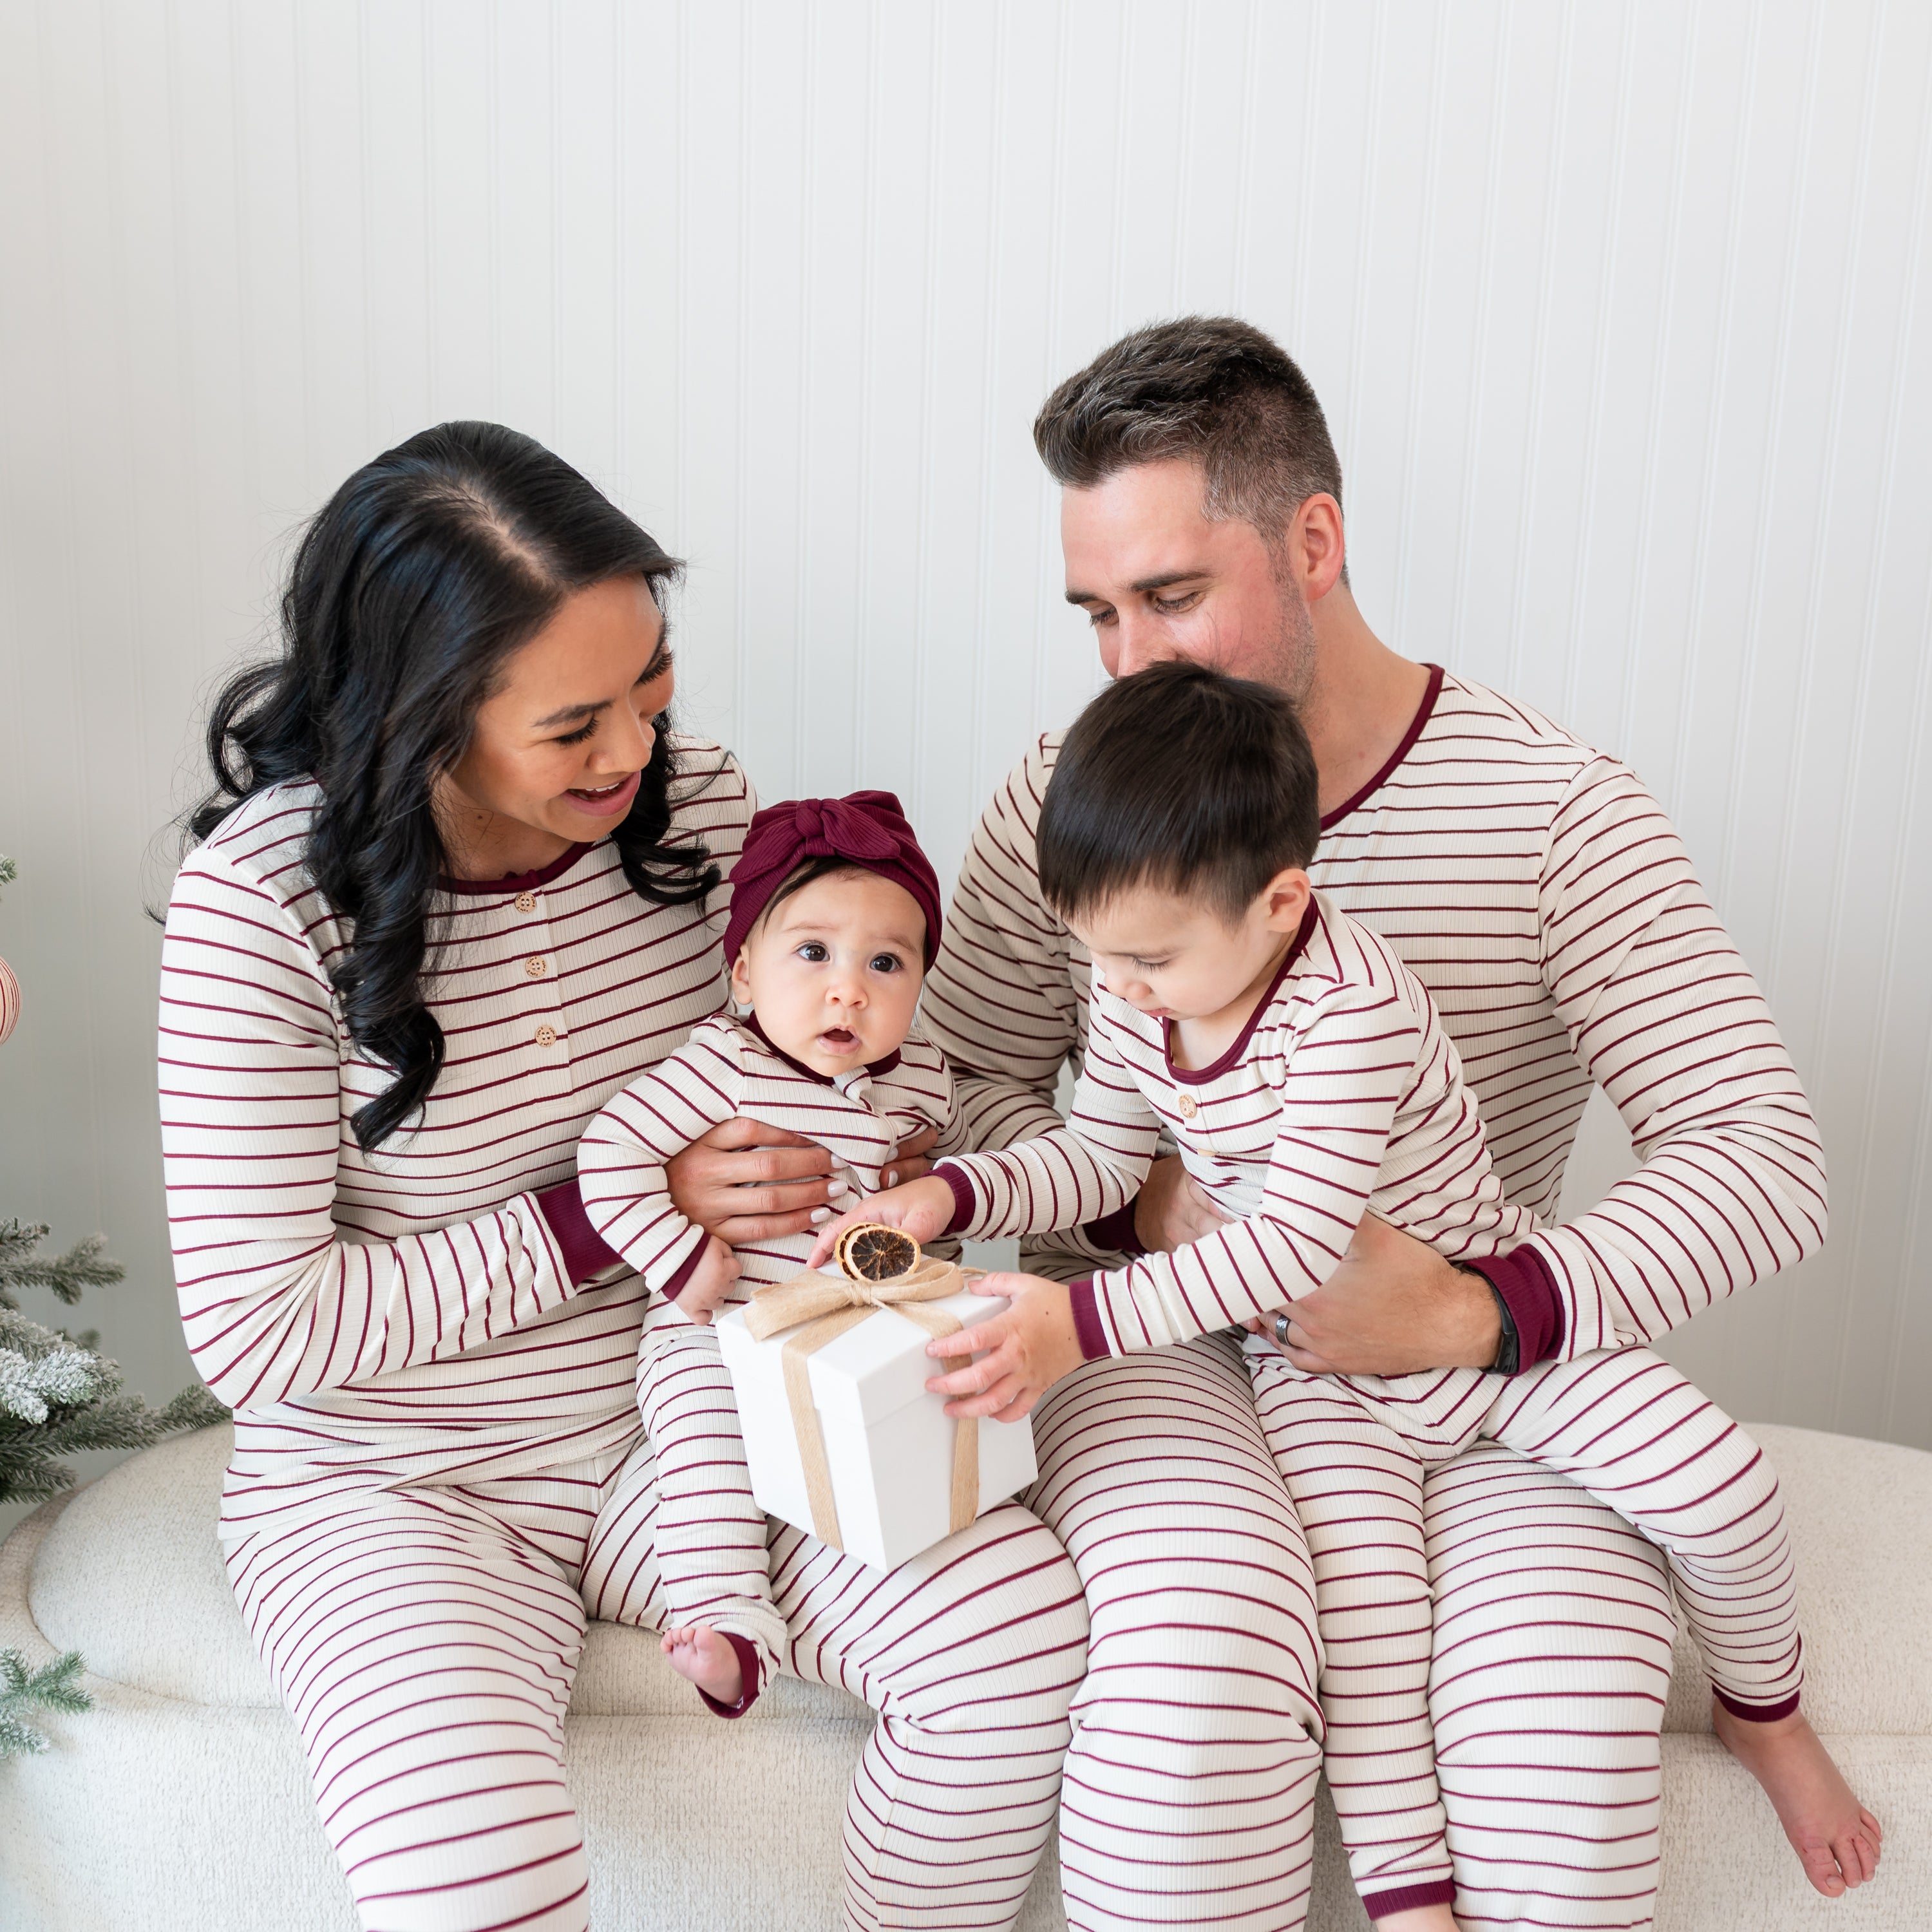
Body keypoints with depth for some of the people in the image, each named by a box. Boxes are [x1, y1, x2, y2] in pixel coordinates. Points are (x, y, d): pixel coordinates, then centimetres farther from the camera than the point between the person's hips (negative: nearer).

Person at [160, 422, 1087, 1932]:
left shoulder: (701, 805, -5)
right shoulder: (264, 904, -18)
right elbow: (255, 1332, -15)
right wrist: (602, 1222, -19)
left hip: (684, 1419, 4)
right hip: (394, 1482, -3)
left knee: (1024, 1618, -18)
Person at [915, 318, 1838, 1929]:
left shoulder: (1556, 812, -6)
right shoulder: (1071, 795, 1)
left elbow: (1766, 1160, -10)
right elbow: (971, 1081, 7)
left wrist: (1481, 1315, -23)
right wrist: (1142, 1203, -13)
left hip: (1474, 1369, 0)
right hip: (1148, 1336, 1)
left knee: (1560, 1682, -29)